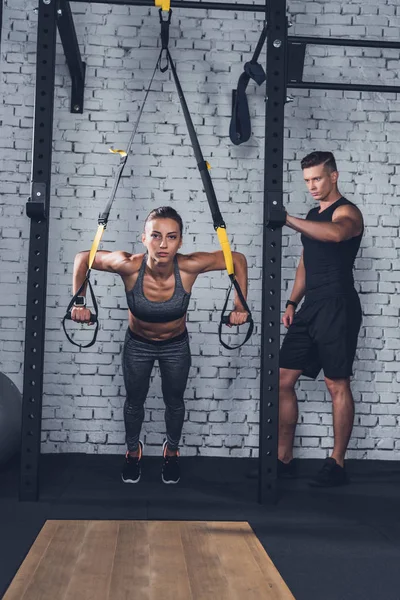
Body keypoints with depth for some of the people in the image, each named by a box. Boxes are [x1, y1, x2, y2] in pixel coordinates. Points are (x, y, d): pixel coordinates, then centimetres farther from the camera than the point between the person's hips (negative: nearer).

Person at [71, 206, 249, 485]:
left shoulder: (189, 266, -35)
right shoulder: (129, 266, -35)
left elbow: (238, 259, -20)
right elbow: (83, 258, -19)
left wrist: (240, 307, -20)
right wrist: (79, 303, -19)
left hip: (176, 346, 0)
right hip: (137, 345, 0)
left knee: (174, 402, 21)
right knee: (134, 402, 21)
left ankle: (172, 450, 51)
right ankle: (134, 450, 51)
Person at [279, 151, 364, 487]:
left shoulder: (347, 212, -6)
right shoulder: (313, 216, 20)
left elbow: (336, 233, -31)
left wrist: (287, 219, -37)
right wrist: (293, 302, 13)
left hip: (338, 308, -8)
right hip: (311, 308, 8)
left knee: (337, 385, -2)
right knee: (283, 380, 4)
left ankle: (337, 465, 9)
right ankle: (284, 459, 13)